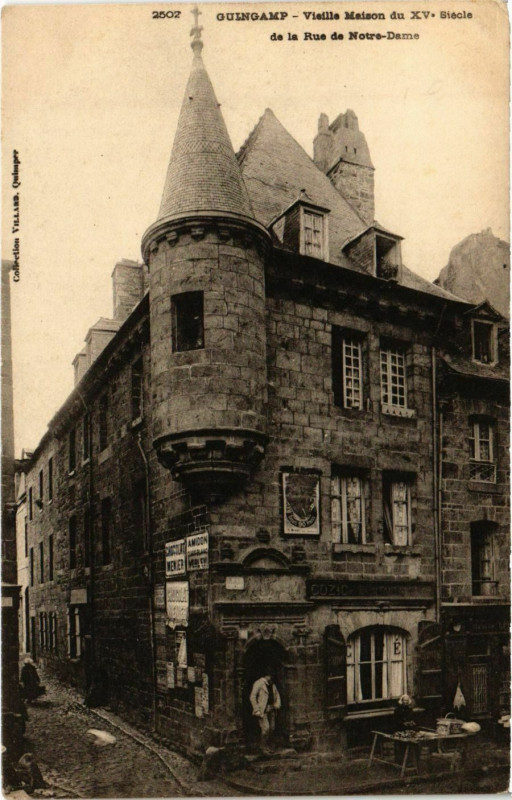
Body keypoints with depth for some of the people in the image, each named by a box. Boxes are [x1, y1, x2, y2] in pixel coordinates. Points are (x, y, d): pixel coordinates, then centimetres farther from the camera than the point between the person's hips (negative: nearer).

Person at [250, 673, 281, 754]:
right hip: (262, 710, -7)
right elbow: (252, 697, -14)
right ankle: (264, 747, 3)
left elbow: (277, 695, 24)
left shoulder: (272, 684, 12)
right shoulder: (258, 683, -11)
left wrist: (277, 705, 8)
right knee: (266, 728, -14)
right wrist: (256, 710, -16)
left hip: (271, 710, 7)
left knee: (272, 728, 5)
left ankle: (266, 744, 23)